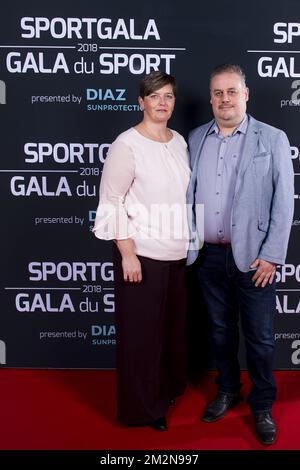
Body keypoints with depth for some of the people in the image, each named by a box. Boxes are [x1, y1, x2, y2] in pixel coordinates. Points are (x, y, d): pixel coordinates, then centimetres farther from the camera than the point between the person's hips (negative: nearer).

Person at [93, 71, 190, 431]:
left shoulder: (179, 142, 8)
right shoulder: (127, 144, -13)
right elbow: (112, 202, -14)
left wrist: (191, 241, 14)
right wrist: (128, 254, -18)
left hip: (177, 253, 7)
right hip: (142, 253, -6)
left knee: (173, 325, 18)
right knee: (142, 330, 6)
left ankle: (168, 388, 40)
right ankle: (142, 406, 25)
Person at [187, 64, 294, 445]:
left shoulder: (273, 139, -3)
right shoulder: (196, 138, 8)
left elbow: (284, 202, -6)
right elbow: (188, 194, 10)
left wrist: (271, 257, -10)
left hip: (253, 258, -3)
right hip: (208, 256, 3)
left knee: (259, 337, 7)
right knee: (220, 330, 17)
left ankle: (262, 406, 27)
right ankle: (227, 391, 37)